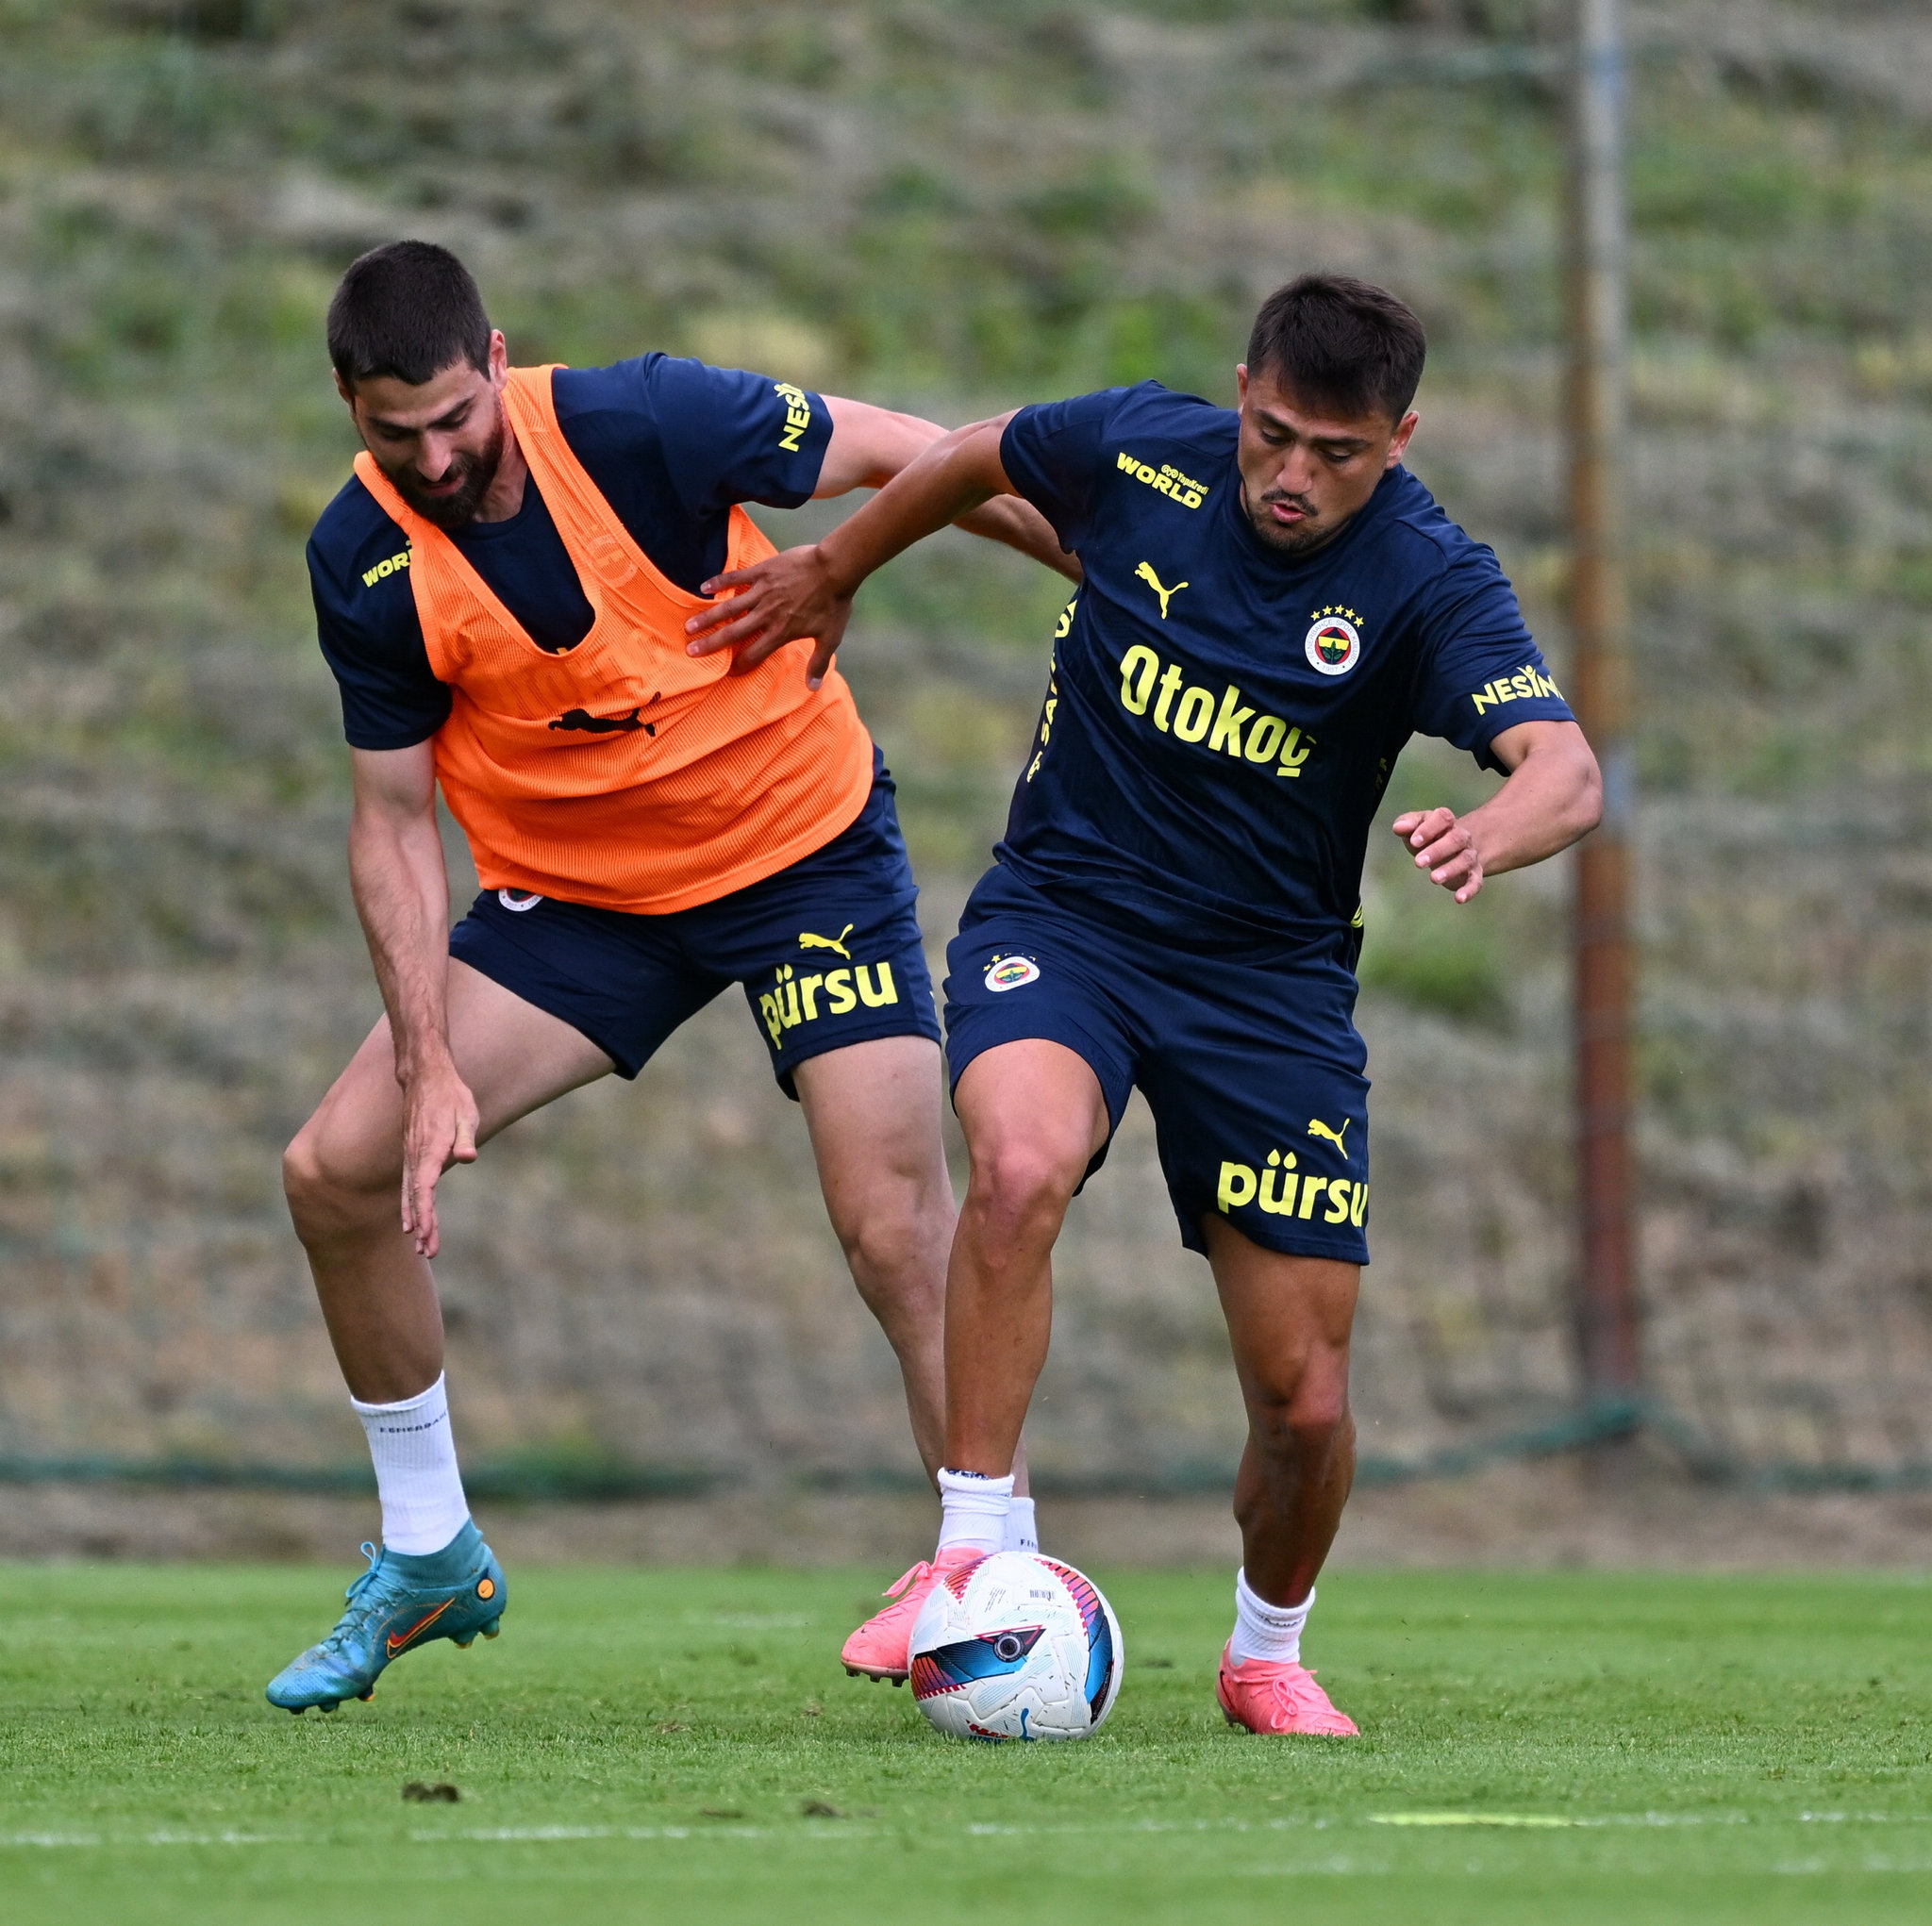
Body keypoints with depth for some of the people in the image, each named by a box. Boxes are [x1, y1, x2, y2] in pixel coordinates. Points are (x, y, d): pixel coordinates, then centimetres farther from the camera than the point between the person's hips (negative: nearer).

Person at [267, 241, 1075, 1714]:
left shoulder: (645, 423, -24)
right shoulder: (363, 562, -14)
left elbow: (903, 457, -12)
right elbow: (394, 820, -6)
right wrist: (430, 1066, -16)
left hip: (807, 845, -3)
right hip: (577, 893, 3)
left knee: (896, 1227, -17)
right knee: (338, 1171, -6)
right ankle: (430, 1556, 13)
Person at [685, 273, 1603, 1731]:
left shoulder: (1427, 582, -16)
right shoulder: (1139, 451, -10)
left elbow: (1569, 772, -31)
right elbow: (974, 460, 12)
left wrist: (1486, 835, -54)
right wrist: (829, 576, 25)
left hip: (1272, 975, 0)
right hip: (1061, 917, 0)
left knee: (1305, 1399, -2)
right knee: (1024, 1164, -34)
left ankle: (1268, 1649, 29)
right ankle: (973, 1553, -24)